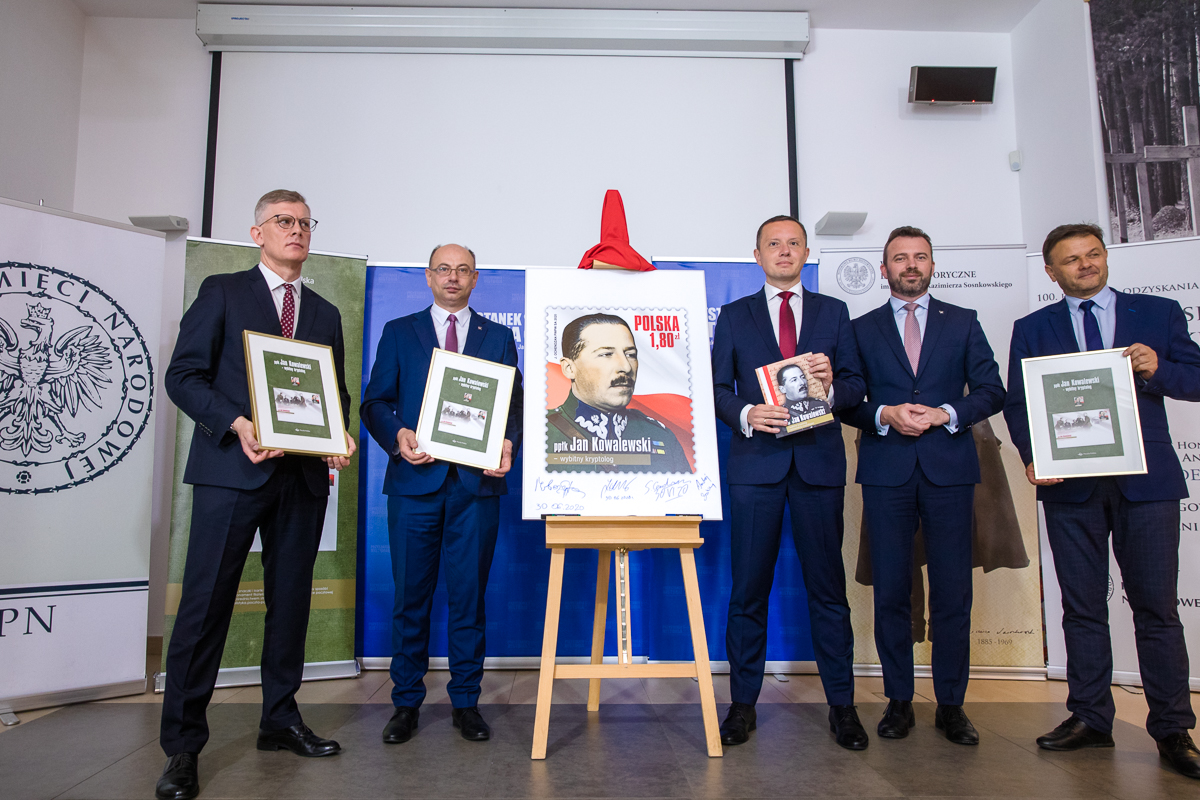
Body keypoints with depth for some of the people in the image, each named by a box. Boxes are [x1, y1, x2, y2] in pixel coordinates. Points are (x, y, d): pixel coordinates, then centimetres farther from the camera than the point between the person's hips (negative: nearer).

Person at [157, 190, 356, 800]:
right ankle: (182, 745, 8)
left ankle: (280, 720, 24)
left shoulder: (326, 313, 18)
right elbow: (182, 375, -1)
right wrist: (236, 425, -16)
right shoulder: (222, 292, 6)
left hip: (303, 475, 4)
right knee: (205, 603, -3)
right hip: (232, 469, -4)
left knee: (290, 601, 10)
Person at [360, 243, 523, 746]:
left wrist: (508, 443, -10)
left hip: (477, 482, 0)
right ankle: (406, 703, 20)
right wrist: (397, 435, -12)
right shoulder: (399, 333, 12)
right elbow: (375, 402, 7)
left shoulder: (499, 337, 14)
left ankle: (465, 703, 19)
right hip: (415, 479, 0)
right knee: (411, 596, 6)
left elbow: (515, 405, 9)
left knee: (469, 596, 5)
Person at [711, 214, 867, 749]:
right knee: (748, 589, 4)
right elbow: (717, 388, 6)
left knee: (828, 588, 5)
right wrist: (745, 414, -14)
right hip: (756, 462, 0)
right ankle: (743, 704, 16)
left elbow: (856, 385, 9)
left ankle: (842, 706, 18)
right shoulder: (734, 315, 11)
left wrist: (832, 387, -13)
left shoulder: (834, 312, 13)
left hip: (819, 463, 1)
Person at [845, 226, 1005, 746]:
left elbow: (991, 391, 6)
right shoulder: (862, 329, 11)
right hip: (886, 471, 0)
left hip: (949, 468, 0)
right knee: (890, 590, 3)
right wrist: (885, 415, -11)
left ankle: (951, 705, 15)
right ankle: (899, 701, 15)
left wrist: (945, 414, -10)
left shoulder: (963, 323, 12)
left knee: (953, 591, 2)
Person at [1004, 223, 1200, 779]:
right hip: (1070, 483, 1)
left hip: (1146, 478, 0)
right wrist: (1032, 458, -12)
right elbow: (1017, 403, 4)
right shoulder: (1032, 329, 10)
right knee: (1082, 607, 8)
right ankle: (1089, 718, 18)